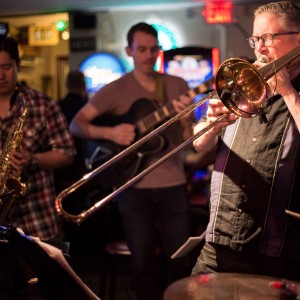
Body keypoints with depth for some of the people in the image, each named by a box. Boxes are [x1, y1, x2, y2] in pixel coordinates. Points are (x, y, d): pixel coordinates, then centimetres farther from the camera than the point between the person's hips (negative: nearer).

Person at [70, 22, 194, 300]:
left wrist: (184, 115, -18)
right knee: (143, 263, 5)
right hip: (134, 186, -1)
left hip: (173, 184, 2)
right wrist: (110, 133, -21)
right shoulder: (115, 90, 0)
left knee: (182, 260, 6)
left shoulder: (177, 85, 6)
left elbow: (188, 136, 3)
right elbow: (76, 124, -4)